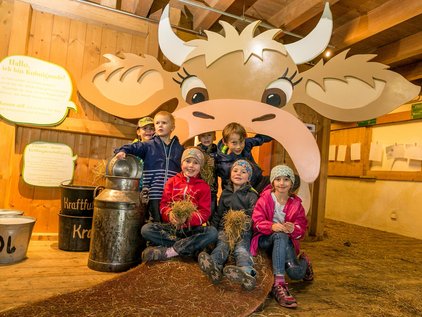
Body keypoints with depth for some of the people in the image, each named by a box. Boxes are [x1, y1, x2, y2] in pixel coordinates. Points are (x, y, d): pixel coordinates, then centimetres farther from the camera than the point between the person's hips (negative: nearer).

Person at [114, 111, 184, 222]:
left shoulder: (179, 149, 10)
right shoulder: (148, 146, 5)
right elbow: (132, 148, -2)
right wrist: (122, 151, -24)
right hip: (154, 195, -1)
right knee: (157, 221, 1)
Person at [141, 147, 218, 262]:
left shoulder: (204, 187, 4)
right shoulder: (172, 181, 10)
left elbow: (205, 213, -4)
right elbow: (163, 205, 4)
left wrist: (188, 218, -23)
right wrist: (170, 214, -20)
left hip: (192, 228, -1)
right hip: (172, 226, 2)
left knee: (212, 232, -30)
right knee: (146, 229, -22)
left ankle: (169, 251, -27)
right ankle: (192, 247, -24)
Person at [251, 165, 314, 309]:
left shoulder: (296, 203, 2)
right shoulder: (265, 198, -7)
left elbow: (302, 228, -4)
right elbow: (257, 222, -14)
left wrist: (294, 229, -28)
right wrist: (272, 226, -35)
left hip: (287, 240, 2)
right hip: (265, 238, -2)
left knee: (296, 273, -21)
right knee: (280, 236, -38)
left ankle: (304, 261, 19)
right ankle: (279, 283, -36)